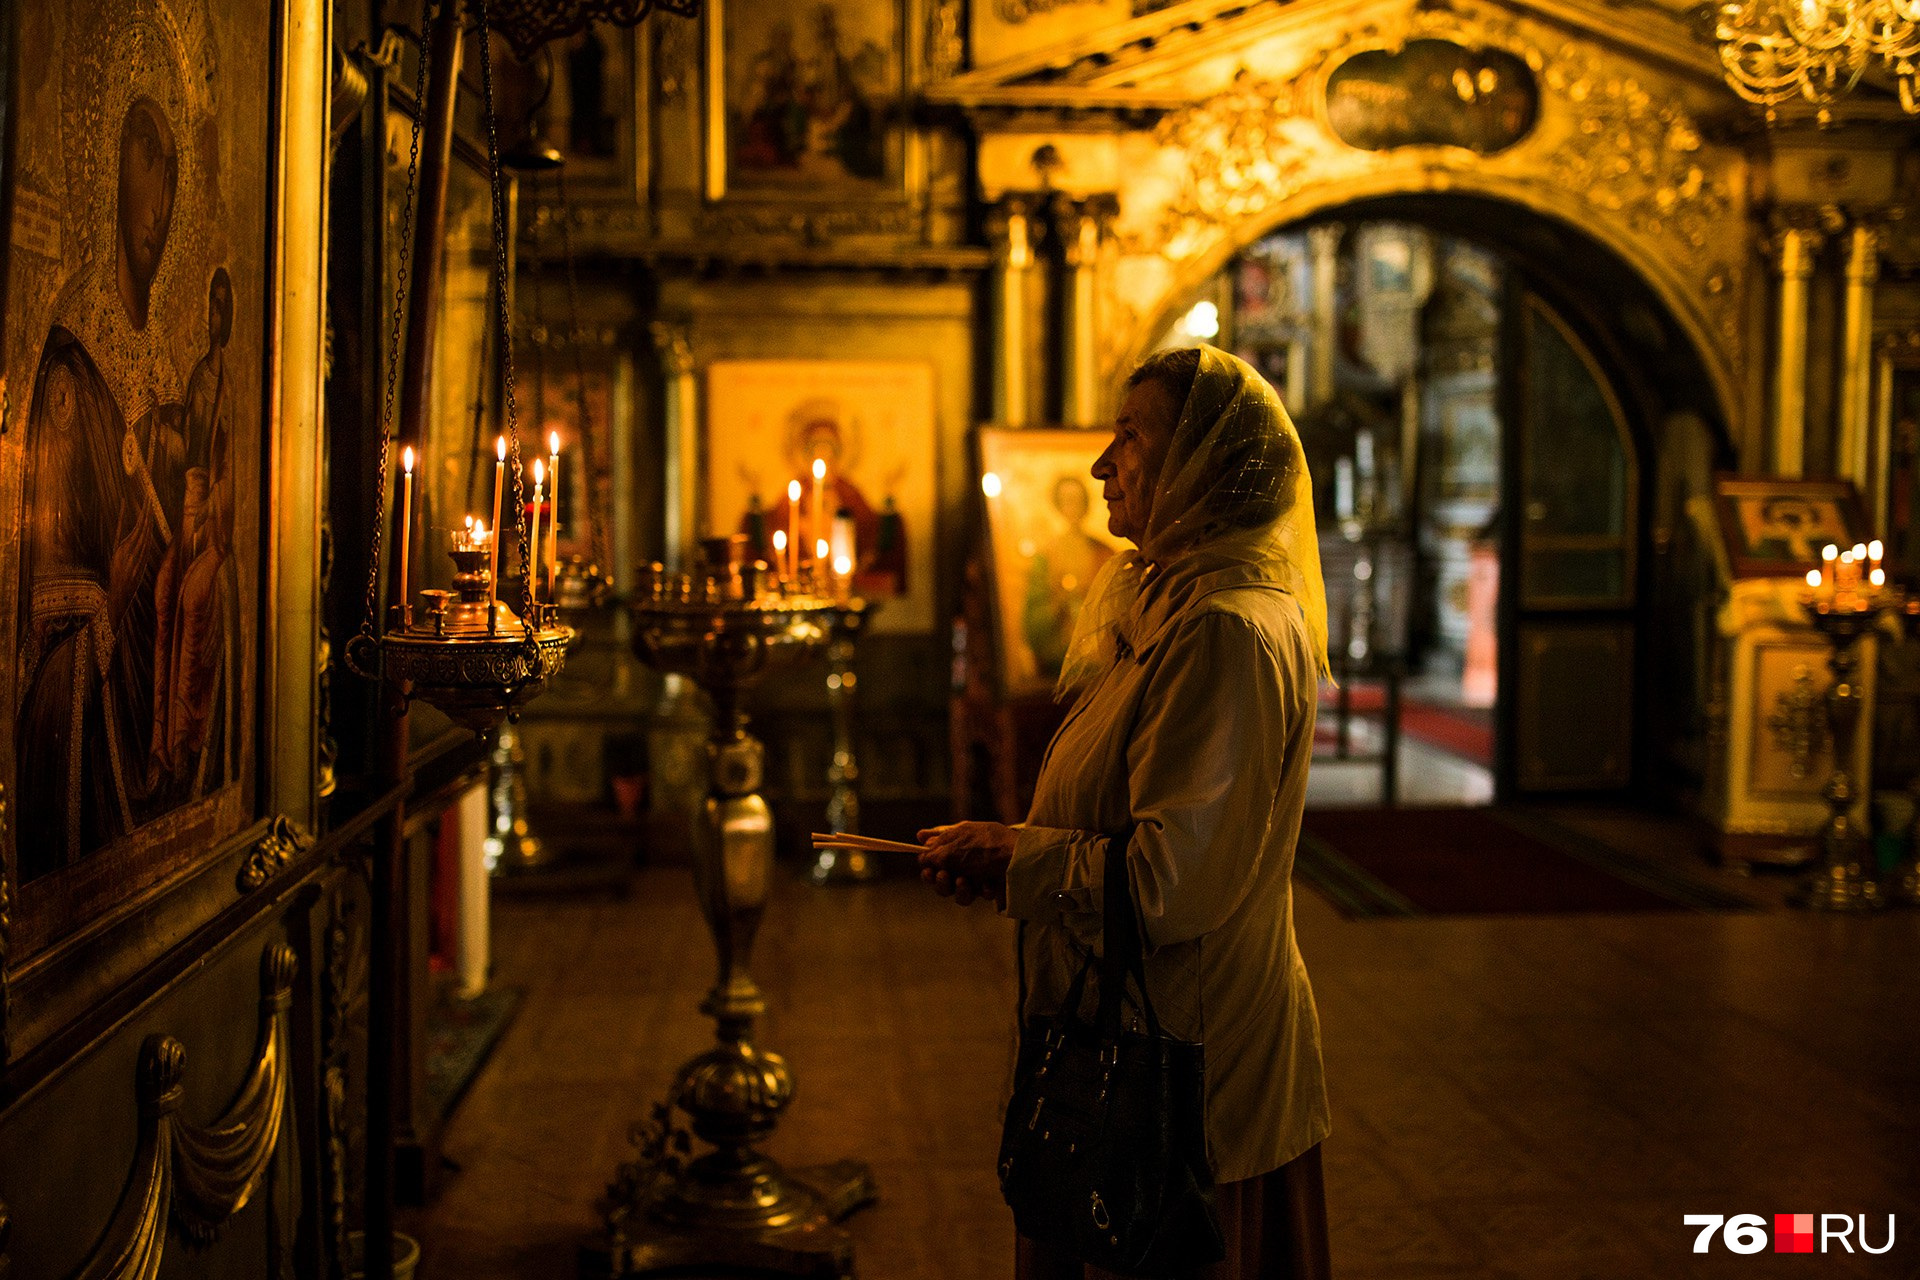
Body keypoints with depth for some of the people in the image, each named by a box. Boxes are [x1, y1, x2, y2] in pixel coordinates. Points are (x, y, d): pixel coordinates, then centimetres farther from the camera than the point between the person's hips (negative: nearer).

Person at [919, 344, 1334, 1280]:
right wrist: (999, 854, 8)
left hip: (1186, 1075, -10)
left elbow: (1173, 882, -26)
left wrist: (1009, 855, -13)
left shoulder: (1229, 632, -22)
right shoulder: (1174, 610, 13)